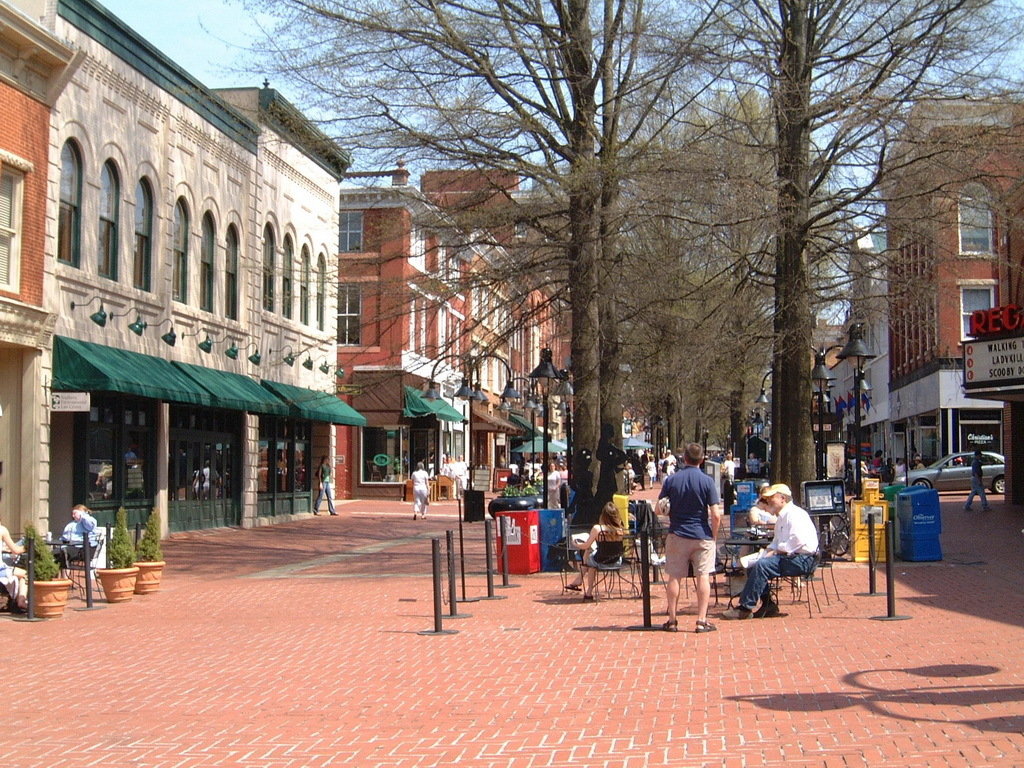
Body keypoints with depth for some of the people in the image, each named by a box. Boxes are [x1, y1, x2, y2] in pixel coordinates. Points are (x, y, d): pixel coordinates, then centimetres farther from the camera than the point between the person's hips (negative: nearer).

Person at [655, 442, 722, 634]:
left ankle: (672, 620, 9)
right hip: (702, 536, -1)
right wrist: (714, 535, 3)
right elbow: (716, 515, -11)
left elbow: (658, 509, 2)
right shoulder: (707, 481, -7)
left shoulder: (671, 480, -2)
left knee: (674, 577, 7)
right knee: (703, 577, 3)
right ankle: (702, 621, 0)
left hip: (677, 536, 1)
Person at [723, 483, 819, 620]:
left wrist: (774, 552, -18)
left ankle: (745, 608, -23)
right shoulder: (781, 517, 21)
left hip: (802, 559, -11)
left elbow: (797, 541, -24)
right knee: (752, 566, 1)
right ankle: (768, 605, 0)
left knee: (762, 565, -25)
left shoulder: (794, 514, -12)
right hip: (790, 557, 11)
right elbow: (776, 543, 26)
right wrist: (766, 553, 5)